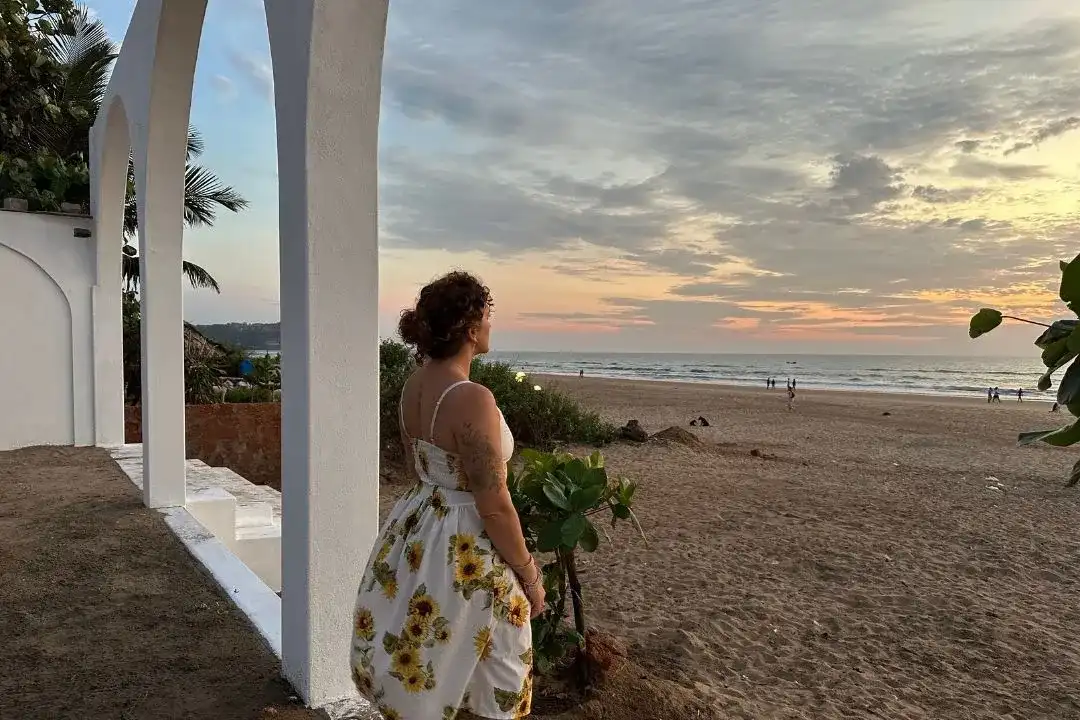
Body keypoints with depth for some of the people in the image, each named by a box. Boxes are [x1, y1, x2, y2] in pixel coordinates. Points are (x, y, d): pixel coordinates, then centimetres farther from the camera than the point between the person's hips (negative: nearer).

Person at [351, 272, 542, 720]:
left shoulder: (413, 385, 0)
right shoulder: (473, 400, -26)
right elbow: (494, 506, -22)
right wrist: (530, 575, -10)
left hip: (414, 530, 8)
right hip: (464, 549, -8)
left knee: (416, 681, 24)